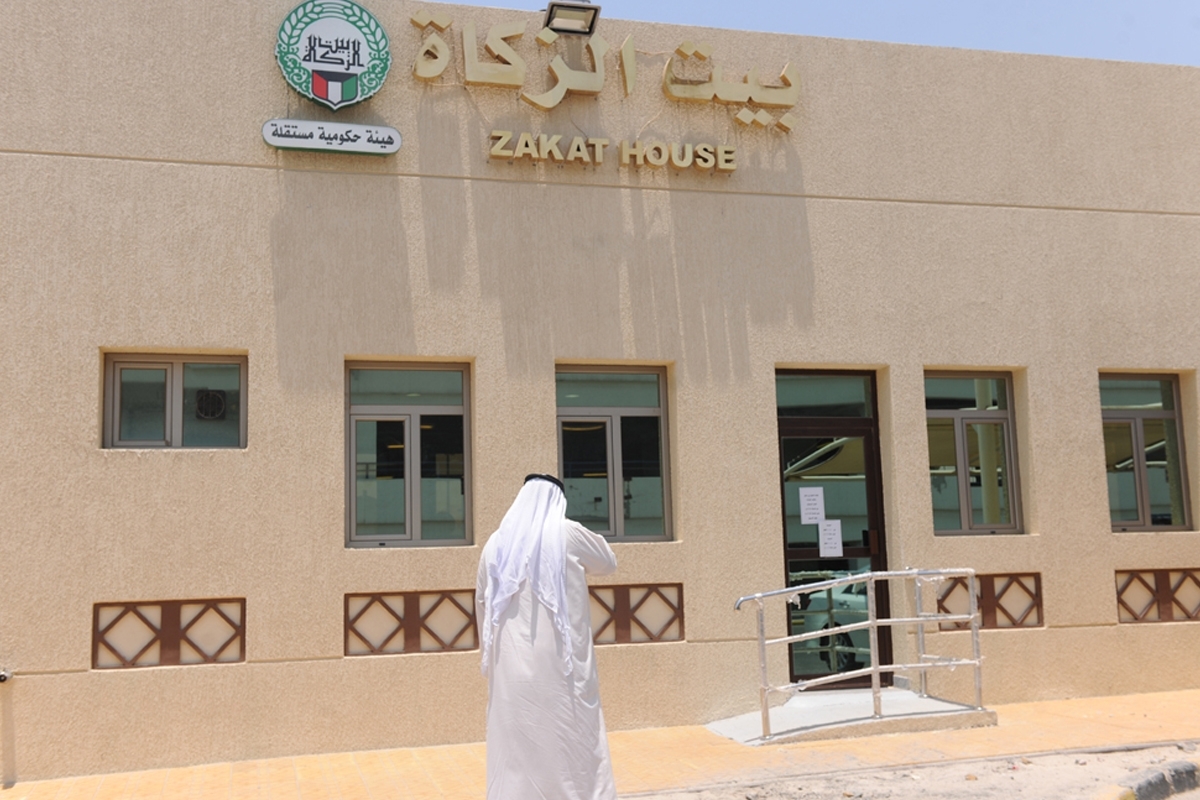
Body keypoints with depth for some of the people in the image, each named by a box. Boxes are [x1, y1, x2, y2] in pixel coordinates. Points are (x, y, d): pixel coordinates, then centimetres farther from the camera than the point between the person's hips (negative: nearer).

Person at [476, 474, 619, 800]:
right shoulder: (568, 534, -2)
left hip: (510, 667, 3)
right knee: (572, 752, 3)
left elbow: (482, 605, 14)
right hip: (559, 664, -3)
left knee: (514, 755, 7)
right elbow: (608, 562, 15)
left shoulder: (496, 543, 8)